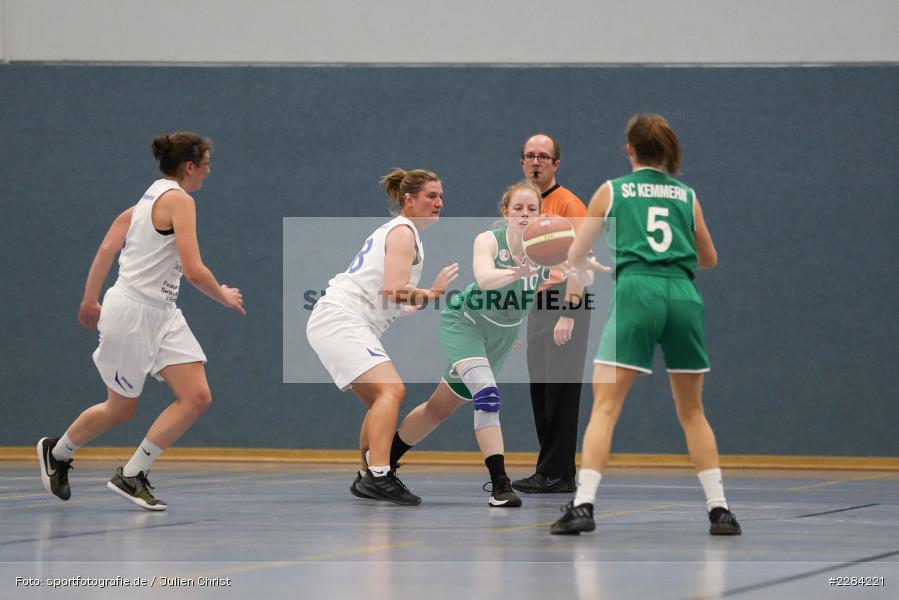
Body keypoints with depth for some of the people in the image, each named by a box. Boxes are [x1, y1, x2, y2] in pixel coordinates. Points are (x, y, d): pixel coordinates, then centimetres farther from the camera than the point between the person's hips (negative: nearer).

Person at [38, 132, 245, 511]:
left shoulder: (151, 196, 13)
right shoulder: (179, 200, -14)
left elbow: (107, 247, 15)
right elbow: (193, 270, -20)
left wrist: (91, 300, 22)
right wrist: (225, 296, -2)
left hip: (161, 313, 9)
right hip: (132, 310, -9)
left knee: (197, 397, -5)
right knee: (120, 410, 6)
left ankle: (132, 475, 2)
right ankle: (57, 452, 29)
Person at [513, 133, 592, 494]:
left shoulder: (568, 204, -9)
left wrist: (567, 314, -22)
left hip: (565, 304, -8)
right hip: (538, 307, 8)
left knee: (560, 392, -8)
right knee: (541, 393, 8)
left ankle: (557, 474, -7)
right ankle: (553, 471, 12)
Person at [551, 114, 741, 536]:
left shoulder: (612, 191, 14)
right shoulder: (687, 196, 19)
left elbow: (575, 258, 19)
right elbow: (709, 259, 29)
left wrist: (598, 261, 42)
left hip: (636, 293, -3)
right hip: (684, 296, 3)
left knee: (605, 407, -4)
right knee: (692, 411, 15)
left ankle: (583, 505, -18)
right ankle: (720, 511, 11)